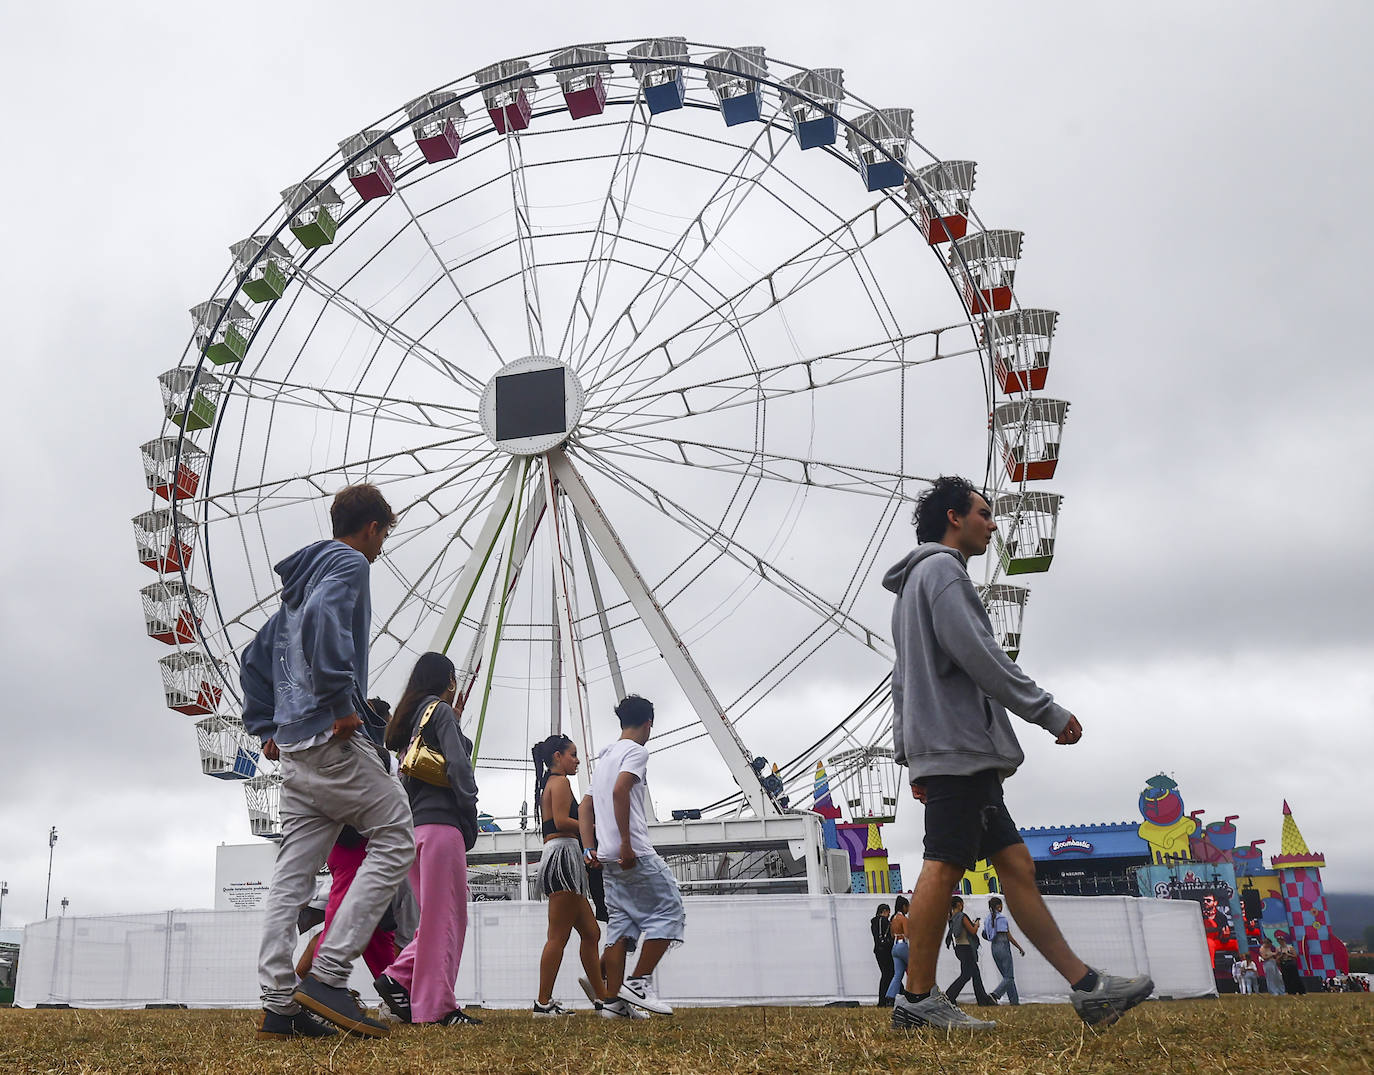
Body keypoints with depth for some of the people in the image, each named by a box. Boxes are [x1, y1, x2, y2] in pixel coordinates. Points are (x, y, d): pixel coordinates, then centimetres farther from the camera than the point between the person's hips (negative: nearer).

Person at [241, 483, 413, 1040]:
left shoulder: (302, 578, 25)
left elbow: (254, 660, 29)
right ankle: (328, 973, -10)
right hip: (334, 739, -9)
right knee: (395, 840, -4)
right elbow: (324, 619, -26)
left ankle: (279, 1005, 4)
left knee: (292, 877, 6)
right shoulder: (349, 564, -3)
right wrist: (342, 703, -23)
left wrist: (267, 728, 23)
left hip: (294, 747, 9)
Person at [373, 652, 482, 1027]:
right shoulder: (440, 711, -1)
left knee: (438, 915, 13)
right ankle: (437, 1007, -6)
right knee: (445, 916, -7)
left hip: (413, 824, 9)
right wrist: (470, 820, -8)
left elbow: (405, 774, 19)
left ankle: (399, 978, 3)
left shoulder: (408, 718, 22)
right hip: (441, 822, -9)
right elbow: (458, 765, -14)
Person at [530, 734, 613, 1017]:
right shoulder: (560, 781, -4)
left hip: (554, 858, 11)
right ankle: (543, 1003, -7)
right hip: (563, 854, -11)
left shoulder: (548, 785, 26)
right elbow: (561, 821, -17)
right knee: (559, 936, -9)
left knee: (591, 932, 10)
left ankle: (602, 998, 12)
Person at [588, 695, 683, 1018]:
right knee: (669, 909, -1)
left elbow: (590, 805, 24)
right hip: (634, 854, -9)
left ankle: (613, 1001, 4)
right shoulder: (636, 751, -6)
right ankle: (638, 982, -5)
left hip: (608, 857, 9)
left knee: (620, 922, 8)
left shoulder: (604, 756, 21)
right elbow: (620, 792, -21)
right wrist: (626, 843, -23)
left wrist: (595, 847, 25)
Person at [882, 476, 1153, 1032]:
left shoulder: (913, 588, 28)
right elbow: (977, 653, -15)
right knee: (944, 865, -9)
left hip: (945, 750, 10)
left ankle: (1086, 987, 6)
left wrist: (912, 757, 23)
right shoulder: (942, 569, -4)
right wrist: (1047, 710, -11)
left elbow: (904, 680, 26)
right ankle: (918, 998, -5)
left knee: (1015, 863, 5)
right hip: (958, 741, -10)